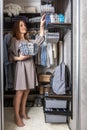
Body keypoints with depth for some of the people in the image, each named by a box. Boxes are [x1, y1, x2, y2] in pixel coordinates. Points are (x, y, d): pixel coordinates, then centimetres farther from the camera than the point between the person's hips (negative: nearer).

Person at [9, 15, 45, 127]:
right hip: (21, 66, -6)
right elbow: (11, 56, -3)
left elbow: (39, 40, 7)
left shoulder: (28, 40, 16)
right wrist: (20, 58, -19)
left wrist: (41, 26, 5)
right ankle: (17, 116, 4)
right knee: (19, 92, -5)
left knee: (26, 91, 10)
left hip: (30, 66, 6)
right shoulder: (14, 40, 0)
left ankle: (23, 112, 24)